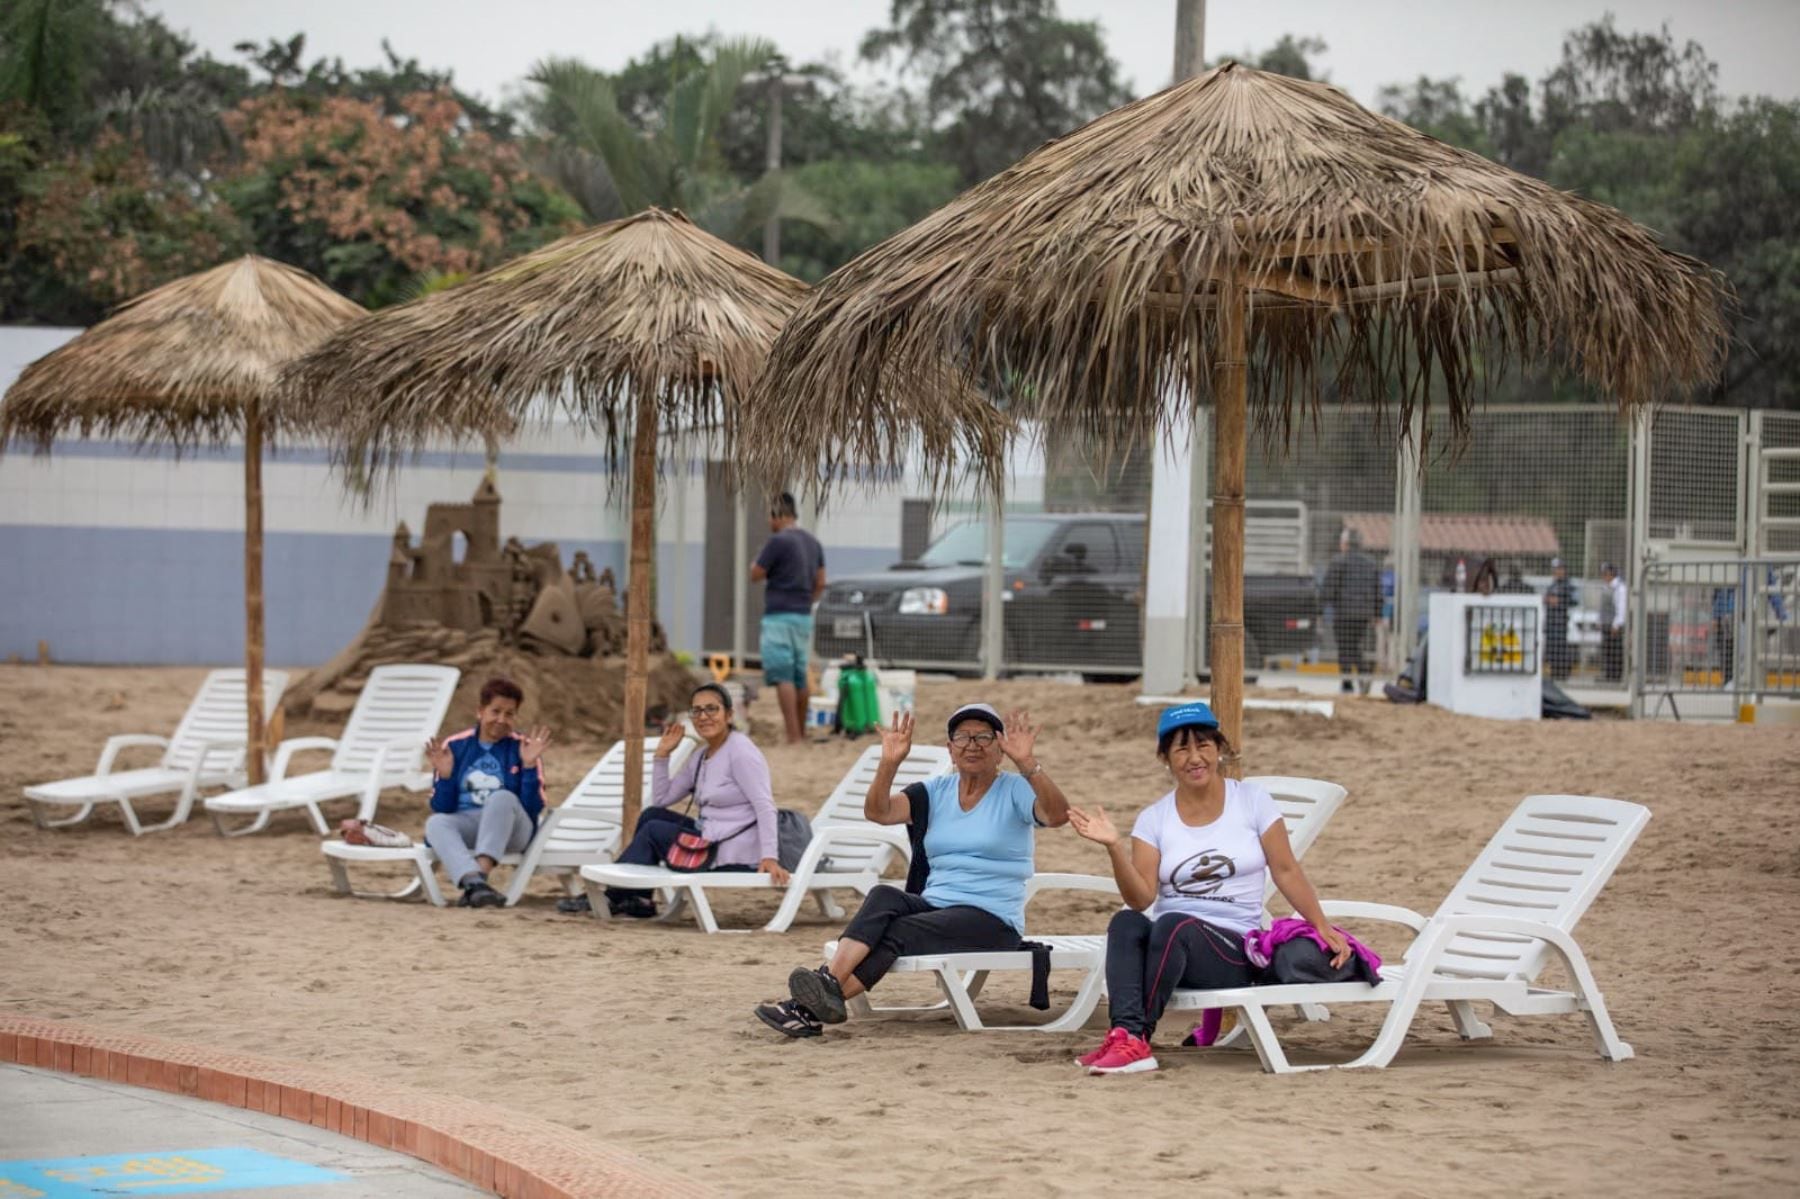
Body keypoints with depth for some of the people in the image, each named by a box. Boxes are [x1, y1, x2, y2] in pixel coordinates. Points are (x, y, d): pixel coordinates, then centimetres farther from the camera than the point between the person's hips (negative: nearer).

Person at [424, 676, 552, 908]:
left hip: (510, 830, -1)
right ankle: (475, 883, -55)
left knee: (502, 797, -32)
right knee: (435, 823, -31)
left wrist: (529, 766, -16)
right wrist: (445, 776, -13)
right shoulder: (455, 746, 6)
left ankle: (481, 874, -47)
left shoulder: (522, 749, 3)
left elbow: (533, 809, -4)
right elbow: (441, 809, 5)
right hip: (464, 826, 1)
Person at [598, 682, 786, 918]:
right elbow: (662, 799, 16)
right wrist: (662, 754, 5)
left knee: (652, 830, -1)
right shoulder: (701, 757, 13)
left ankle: (612, 896, 16)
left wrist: (769, 856, -31)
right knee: (651, 815, 11)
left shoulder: (740, 752, -14)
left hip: (734, 857, -9)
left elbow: (765, 807, -22)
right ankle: (637, 899, 12)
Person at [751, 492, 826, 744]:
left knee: (782, 677, -11)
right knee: (799, 676, 14)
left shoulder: (778, 541, -12)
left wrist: (757, 561, 12)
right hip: (804, 617, 8)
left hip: (779, 617, -8)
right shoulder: (813, 543, 12)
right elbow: (820, 583, 14)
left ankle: (793, 736, -19)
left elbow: (755, 576, -7)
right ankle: (802, 732, 19)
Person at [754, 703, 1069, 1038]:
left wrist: (1027, 763, -33)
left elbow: (1057, 816, -20)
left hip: (993, 919, -4)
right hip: (934, 905, 4)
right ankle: (828, 982, -45)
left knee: (898, 932, -29)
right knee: (884, 896, -28)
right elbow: (877, 811, -1)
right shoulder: (936, 791, 13)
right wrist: (890, 763, -18)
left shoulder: (1014, 790, 1)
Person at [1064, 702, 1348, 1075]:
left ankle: (1136, 1039, -32)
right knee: (1125, 923, -32)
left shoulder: (1252, 801, 4)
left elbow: (1286, 871, 5)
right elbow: (1141, 899, -4)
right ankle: (1124, 1034, -46)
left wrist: (1323, 928, -4)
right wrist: (1114, 847, -19)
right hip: (1170, 945, 2)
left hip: (1235, 949, -2)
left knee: (1173, 925, -35)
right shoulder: (1153, 819, 7)